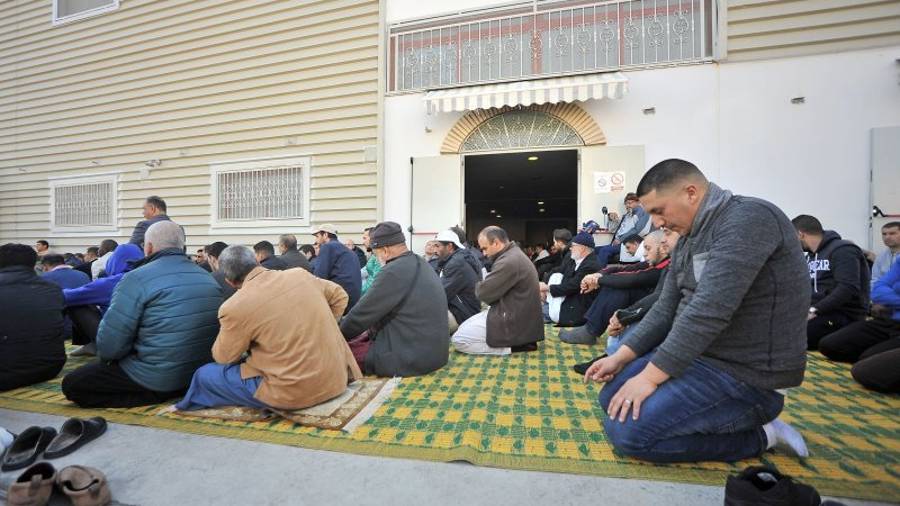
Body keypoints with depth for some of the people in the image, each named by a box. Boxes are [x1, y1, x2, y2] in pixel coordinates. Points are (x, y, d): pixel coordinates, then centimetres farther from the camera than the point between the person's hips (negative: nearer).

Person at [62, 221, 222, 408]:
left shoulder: (138, 278, -15)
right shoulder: (208, 278, 3)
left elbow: (109, 346, -15)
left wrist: (106, 355, 9)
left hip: (158, 379, -8)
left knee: (72, 384, 8)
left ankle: (153, 395, -3)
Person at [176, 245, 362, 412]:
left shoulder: (235, 307, -13)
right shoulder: (300, 274, 0)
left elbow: (223, 357, 2)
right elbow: (339, 296, 13)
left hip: (295, 392, -5)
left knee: (205, 375, 9)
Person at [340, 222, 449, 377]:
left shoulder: (395, 271, -20)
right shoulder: (420, 264, 8)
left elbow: (363, 312, -12)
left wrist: (337, 334, 5)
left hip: (412, 357, -9)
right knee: (362, 338, 18)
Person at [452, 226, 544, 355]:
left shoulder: (508, 262, -24)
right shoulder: (513, 254, 11)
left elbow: (483, 293, -18)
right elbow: (494, 287, 15)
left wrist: (478, 286, 3)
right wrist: (483, 285, -3)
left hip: (515, 322, -11)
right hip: (514, 314, 11)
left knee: (458, 339, -9)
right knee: (464, 327, 19)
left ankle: (512, 346, -7)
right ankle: (513, 342, 10)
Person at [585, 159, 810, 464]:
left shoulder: (749, 218, -19)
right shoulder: (689, 237, 9)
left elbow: (709, 311, -28)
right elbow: (667, 308, 9)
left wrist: (651, 375, -24)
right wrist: (621, 356, 0)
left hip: (744, 370, -9)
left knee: (626, 431, -17)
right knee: (612, 397, 9)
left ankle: (758, 435, 0)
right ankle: (741, 412, 10)